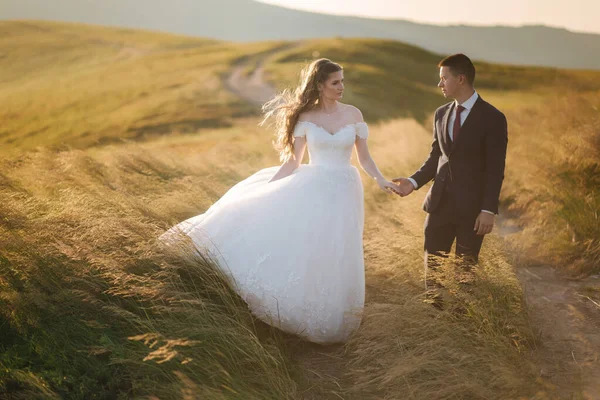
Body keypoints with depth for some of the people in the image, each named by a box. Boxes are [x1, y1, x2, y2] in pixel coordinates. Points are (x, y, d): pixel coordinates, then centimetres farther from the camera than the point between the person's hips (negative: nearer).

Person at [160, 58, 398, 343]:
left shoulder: (353, 114, 1)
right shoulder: (306, 117, 0)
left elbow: (364, 157, 5)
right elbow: (292, 161, 3)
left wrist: (381, 180, -12)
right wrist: (266, 188, -3)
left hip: (342, 193, 0)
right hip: (311, 189, 0)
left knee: (332, 261, 1)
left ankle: (328, 321, 20)